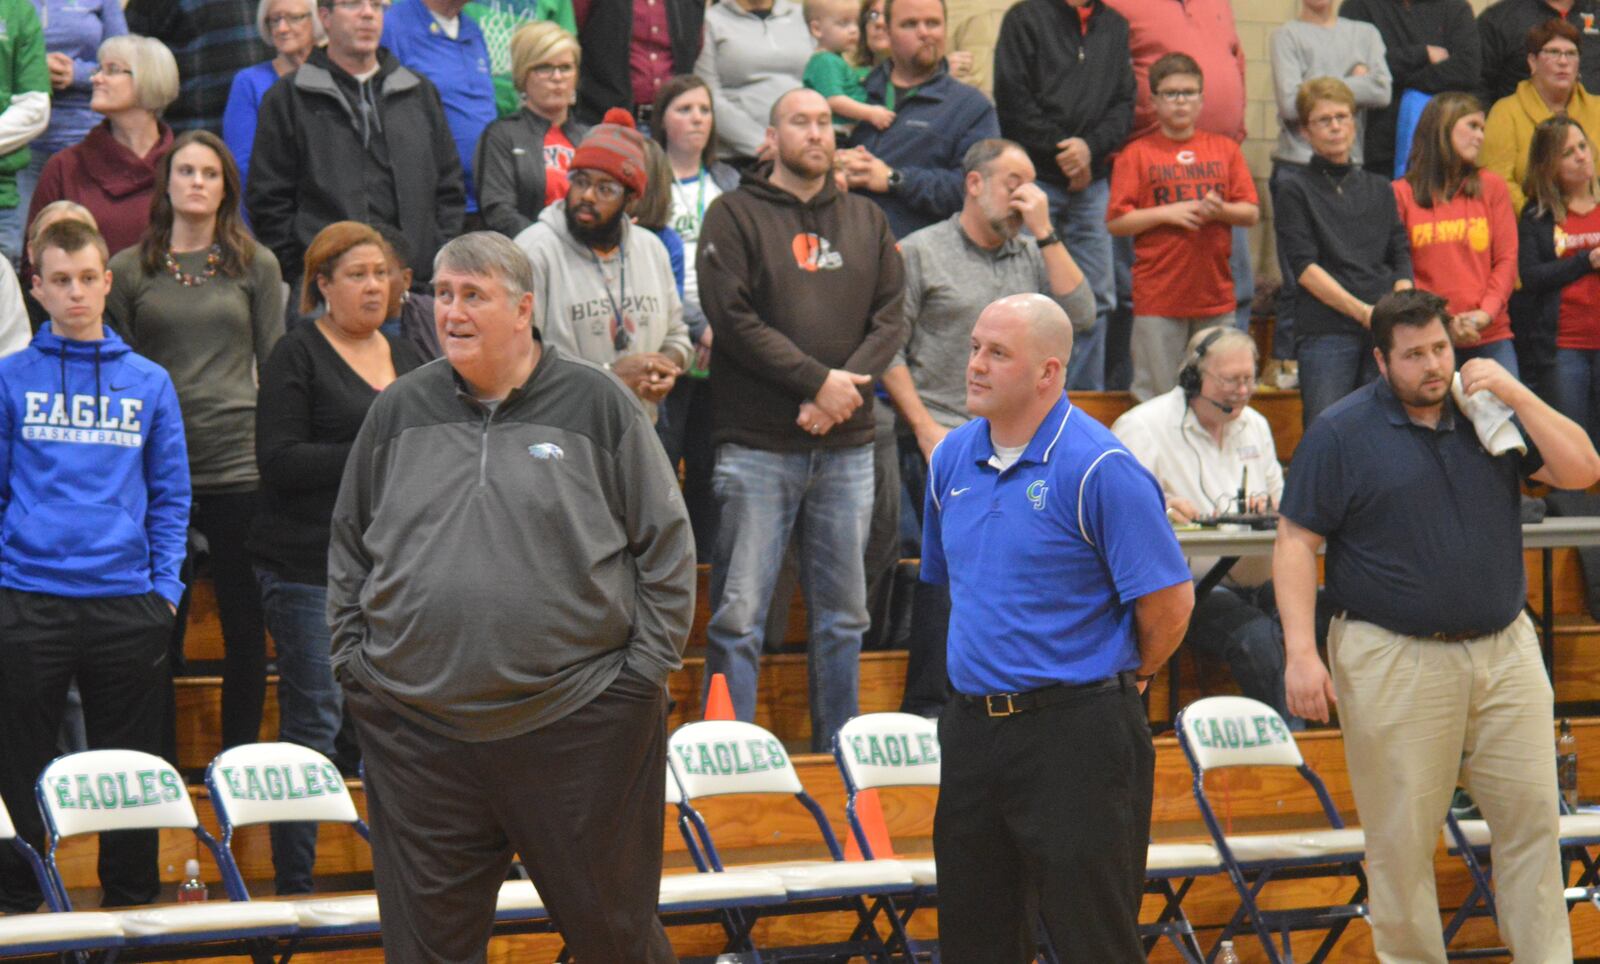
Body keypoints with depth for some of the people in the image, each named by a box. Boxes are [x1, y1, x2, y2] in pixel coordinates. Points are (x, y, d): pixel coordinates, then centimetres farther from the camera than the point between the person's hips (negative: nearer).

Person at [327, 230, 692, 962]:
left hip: (578, 722, -3)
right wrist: (353, 659, 9)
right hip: (417, 725, 3)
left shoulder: (598, 406, 1)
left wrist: (644, 669, -2)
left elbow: (665, 546, 3)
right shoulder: (399, 411, 10)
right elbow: (349, 548, 18)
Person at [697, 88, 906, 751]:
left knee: (843, 613, 10)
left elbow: (890, 318, 7)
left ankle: (837, 746, 18)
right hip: (756, 443, -4)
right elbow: (733, 317, -10)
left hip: (847, 447, 4)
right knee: (740, 613, -6)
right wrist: (819, 381, -14)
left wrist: (845, 387, -10)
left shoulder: (867, 221, 15)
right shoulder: (736, 215, 1)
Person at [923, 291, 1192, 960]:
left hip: (1075, 734, -7)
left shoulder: (1099, 470, -14)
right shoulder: (954, 459, 8)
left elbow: (1168, 602, -12)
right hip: (973, 724, 7)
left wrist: (1124, 679, 2)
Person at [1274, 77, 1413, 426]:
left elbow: (1401, 259, 13)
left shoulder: (1379, 188, 19)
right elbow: (1304, 268, -4)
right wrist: (1362, 311, -14)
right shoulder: (1293, 188, 5)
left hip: (1384, 332, 4)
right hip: (1325, 331, -4)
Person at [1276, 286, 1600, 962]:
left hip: (1505, 651, 4)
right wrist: (1300, 652, -14)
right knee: (1402, 836, 1)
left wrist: (1515, 395, -7)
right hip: (1394, 664, -4)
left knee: (1531, 818, 4)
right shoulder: (1340, 434, -2)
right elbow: (1295, 544, -5)